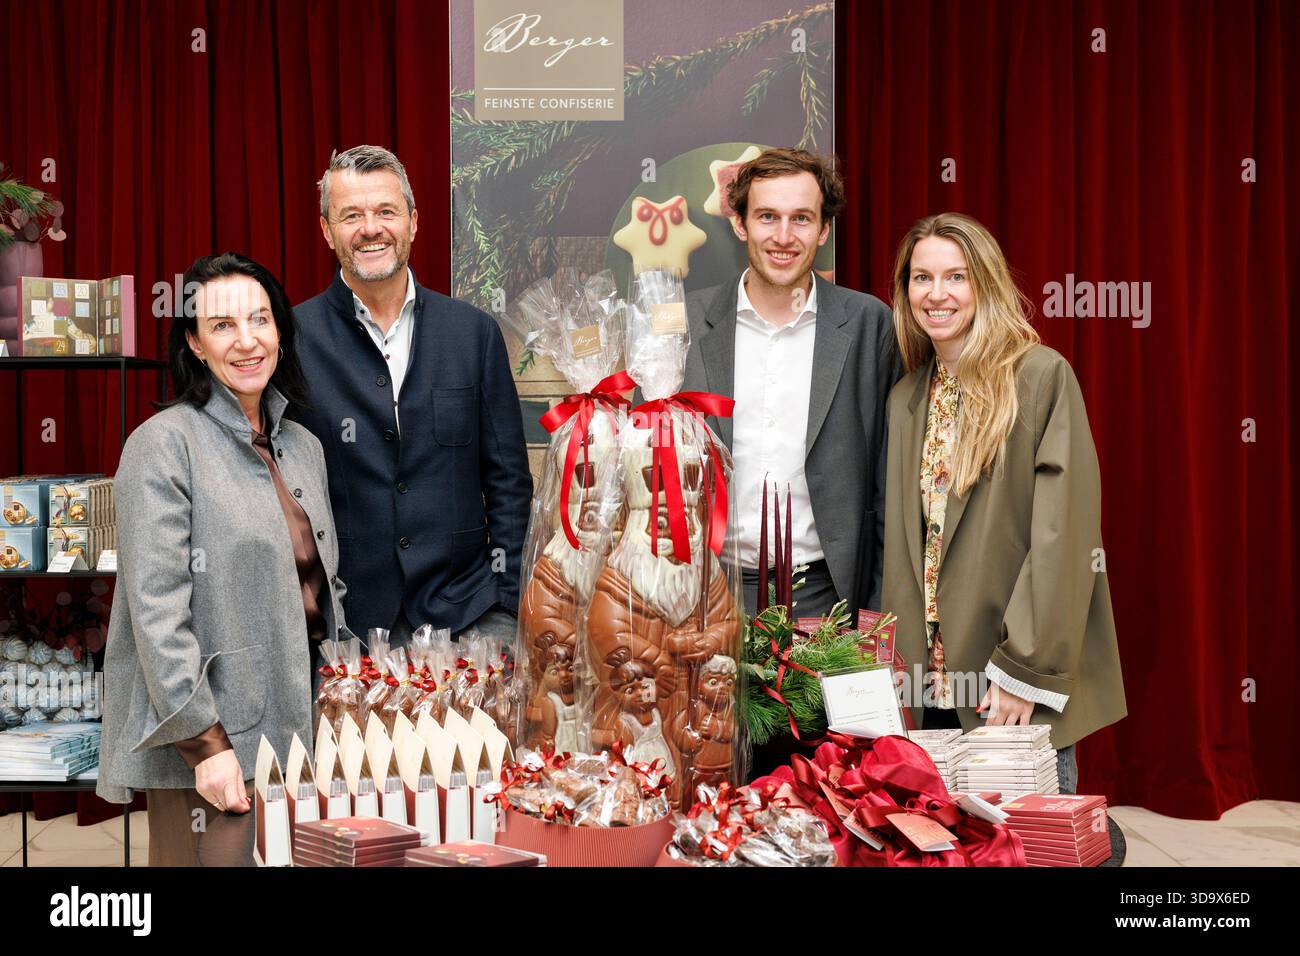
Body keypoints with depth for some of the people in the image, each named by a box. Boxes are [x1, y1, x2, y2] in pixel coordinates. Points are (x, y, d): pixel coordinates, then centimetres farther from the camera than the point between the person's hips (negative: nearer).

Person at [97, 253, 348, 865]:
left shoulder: (304, 448, 13)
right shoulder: (164, 445, -9)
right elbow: (157, 612, -15)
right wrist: (206, 743, -18)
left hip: (295, 727, 7)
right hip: (207, 747, -6)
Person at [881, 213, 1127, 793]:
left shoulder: (1041, 377, -7)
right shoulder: (907, 398, 13)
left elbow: (1061, 533, -13)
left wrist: (1025, 670, -17)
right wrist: (904, 661, 6)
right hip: (932, 677, 5)